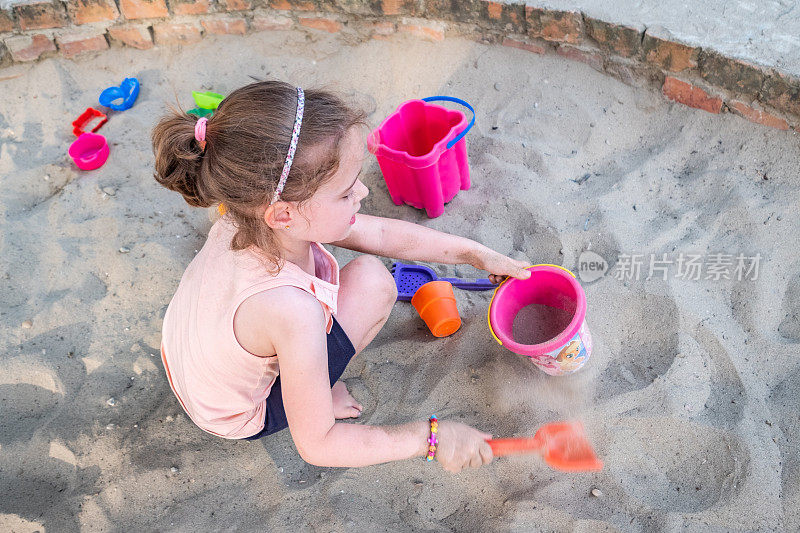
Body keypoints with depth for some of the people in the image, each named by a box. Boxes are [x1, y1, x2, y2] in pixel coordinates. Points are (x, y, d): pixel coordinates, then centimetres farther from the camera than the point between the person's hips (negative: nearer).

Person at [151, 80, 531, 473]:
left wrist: (476, 253, -4)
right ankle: (316, 391, 3)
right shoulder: (291, 311, -44)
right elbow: (317, 445, -31)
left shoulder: (250, 212, -22)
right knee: (372, 281, -20)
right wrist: (430, 437, -26)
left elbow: (382, 234, -11)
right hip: (240, 419, -6)